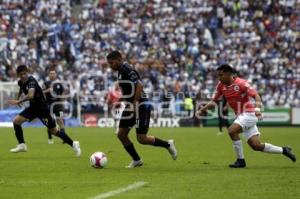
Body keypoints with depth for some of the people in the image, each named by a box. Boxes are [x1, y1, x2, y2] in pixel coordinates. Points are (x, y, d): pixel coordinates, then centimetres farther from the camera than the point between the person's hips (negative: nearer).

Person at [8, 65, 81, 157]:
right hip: (33, 107, 7)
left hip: (42, 108, -7)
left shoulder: (31, 81, -27)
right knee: (16, 121, -7)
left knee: (54, 130, -1)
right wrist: (18, 98, 25)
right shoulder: (21, 82, -2)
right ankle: (22, 145, 2)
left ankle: (73, 144, 13)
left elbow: (30, 95, -46)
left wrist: (18, 101, -47)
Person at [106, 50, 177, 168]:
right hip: (130, 107, 9)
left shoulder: (127, 70, -17)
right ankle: (136, 160, 14)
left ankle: (168, 145, 11)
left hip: (140, 106, -9)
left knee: (141, 139, -10)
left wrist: (134, 105, -25)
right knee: (121, 134, 1)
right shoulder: (120, 71, 13)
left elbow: (139, 86, -26)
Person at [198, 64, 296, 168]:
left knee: (232, 131, -25)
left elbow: (256, 95, -23)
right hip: (241, 115, 7)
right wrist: (204, 108, -6)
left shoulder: (241, 83, -17)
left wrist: (257, 109, -39)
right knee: (256, 145, 2)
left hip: (249, 113, -7)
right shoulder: (221, 85, 3)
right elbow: (214, 101, 11)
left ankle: (240, 160, -12)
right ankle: (283, 150, 20)